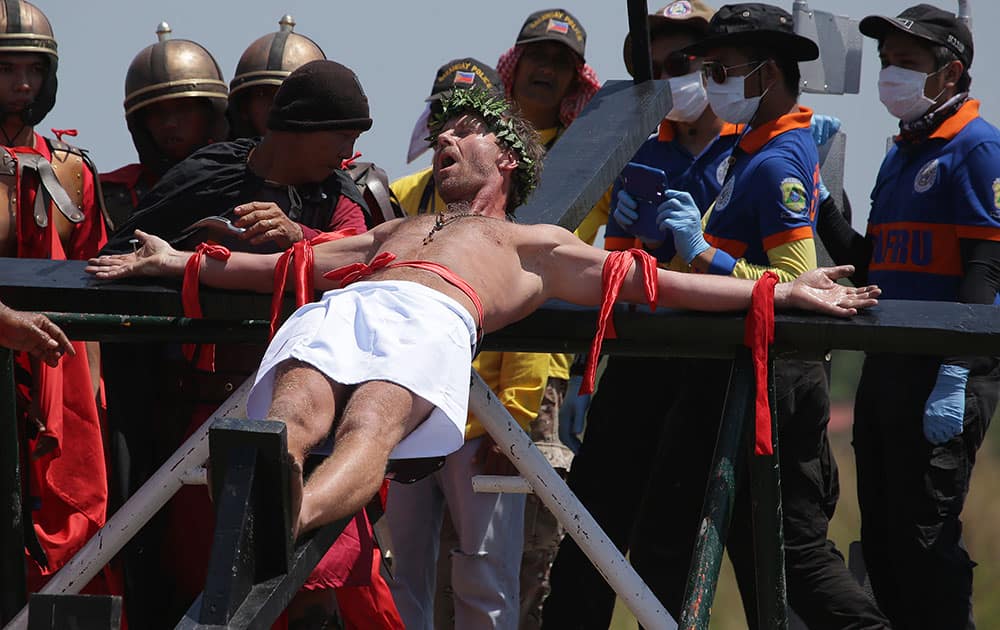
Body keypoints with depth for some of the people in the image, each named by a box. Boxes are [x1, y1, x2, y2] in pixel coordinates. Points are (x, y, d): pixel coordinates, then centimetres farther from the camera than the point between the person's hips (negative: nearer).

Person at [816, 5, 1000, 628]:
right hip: (888, 365, 9)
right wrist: (822, 209, 10)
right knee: (882, 536, 10)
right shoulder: (900, 156, 21)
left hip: (947, 368, -9)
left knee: (925, 536, -11)